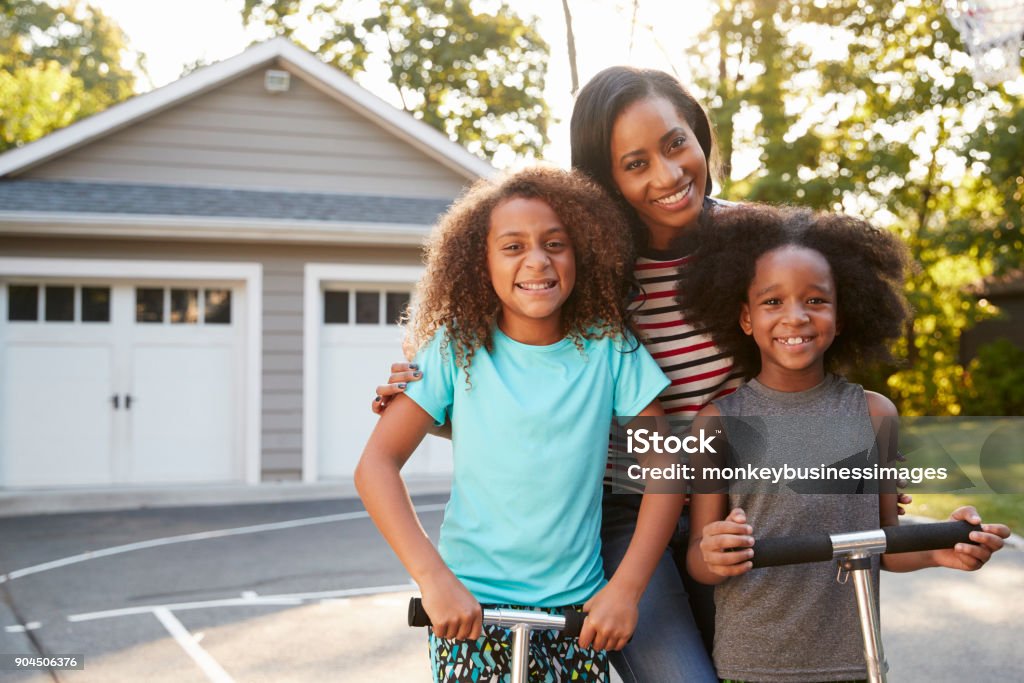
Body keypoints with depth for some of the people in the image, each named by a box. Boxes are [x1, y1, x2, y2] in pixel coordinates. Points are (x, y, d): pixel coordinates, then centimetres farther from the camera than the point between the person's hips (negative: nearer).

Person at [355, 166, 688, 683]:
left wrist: (627, 587, -10)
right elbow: (377, 464, -9)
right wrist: (432, 577, -19)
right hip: (470, 604, -1)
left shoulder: (607, 348, -4)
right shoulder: (458, 348, -6)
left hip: (578, 608, 1)